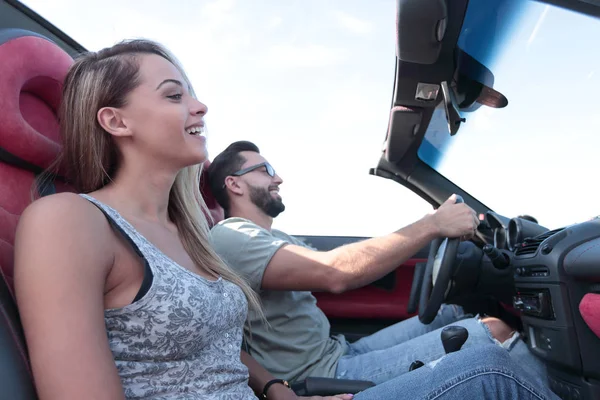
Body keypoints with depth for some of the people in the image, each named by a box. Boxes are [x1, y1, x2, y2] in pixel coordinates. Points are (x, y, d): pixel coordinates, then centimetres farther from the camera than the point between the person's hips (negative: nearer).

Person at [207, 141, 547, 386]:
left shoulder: (276, 239, 16)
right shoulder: (230, 238, -17)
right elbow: (336, 273, -30)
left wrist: (437, 226, 4)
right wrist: (431, 225, -23)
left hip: (339, 354, 9)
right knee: (496, 331, -10)